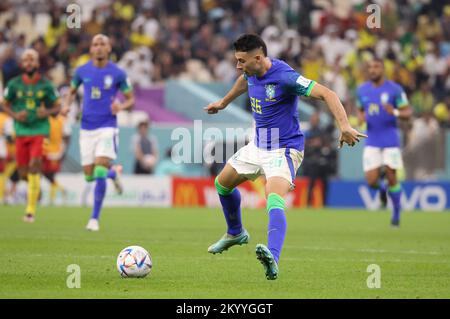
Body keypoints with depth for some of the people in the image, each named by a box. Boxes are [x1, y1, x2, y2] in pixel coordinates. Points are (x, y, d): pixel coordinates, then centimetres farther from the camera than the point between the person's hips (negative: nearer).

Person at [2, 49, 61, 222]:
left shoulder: (45, 85, -2)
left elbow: (57, 106, 7)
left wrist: (47, 112, -15)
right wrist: (15, 115, -9)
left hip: (40, 130, -2)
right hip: (21, 131, 2)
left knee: (34, 166, -17)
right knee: (23, 172, 5)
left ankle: (31, 210, -12)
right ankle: (34, 185, 42)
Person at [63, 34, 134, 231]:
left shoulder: (118, 74, -5)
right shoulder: (82, 71, 2)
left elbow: (131, 99, 4)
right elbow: (72, 91, 18)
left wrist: (121, 107, -18)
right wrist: (67, 105, -3)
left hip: (107, 127, -3)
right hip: (87, 128, 3)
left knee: (99, 174, -15)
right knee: (89, 176, 6)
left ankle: (94, 218, -3)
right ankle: (113, 174, 42)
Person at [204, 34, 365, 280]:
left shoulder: (284, 77, -27)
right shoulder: (252, 72, -3)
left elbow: (327, 94, -30)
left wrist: (344, 126, -43)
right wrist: (224, 102, 39)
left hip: (283, 150, -9)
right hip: (258, 146, 9)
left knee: (274, 199, -32)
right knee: (222, 183, 22)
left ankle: (273, 259, -52)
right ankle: (236, 233, 47)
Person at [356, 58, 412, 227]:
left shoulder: (394, 89, -6)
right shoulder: (362, 90, 5)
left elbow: (408, 112, -3)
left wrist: (395, 112, -24)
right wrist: (361, 117, -3)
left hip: (390, 141, -3)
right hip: (372, 142, 3)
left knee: (391, 178, -4)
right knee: (371, 181, -8)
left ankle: (396, 212, 18)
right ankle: (382, 188, 29)